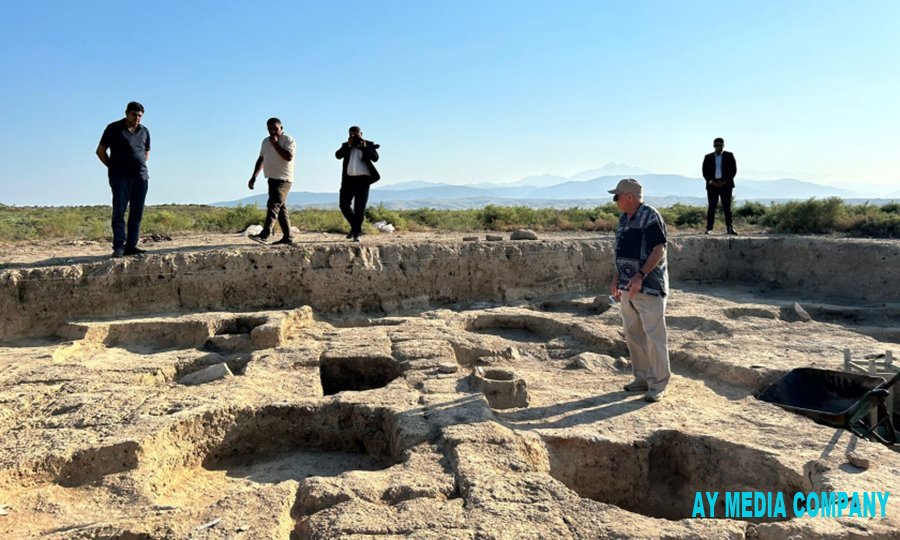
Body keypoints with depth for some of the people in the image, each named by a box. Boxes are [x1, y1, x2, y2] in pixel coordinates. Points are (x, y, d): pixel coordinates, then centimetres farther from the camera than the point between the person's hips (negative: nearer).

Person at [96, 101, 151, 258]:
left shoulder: (144, 131, 14)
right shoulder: (114, 128, 3)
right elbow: (100, 150, 5)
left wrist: (140, 166, 12)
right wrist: (113, 167, 0)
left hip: (141, 177, 4)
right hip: (120, 177, -4)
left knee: (137, 213, 2)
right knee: (119, 211, -8)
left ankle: (131, 246, 8)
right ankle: (118, 247, -8)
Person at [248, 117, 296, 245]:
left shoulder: (288, 140, -6)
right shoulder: (266, 141, 17)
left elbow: (288, 157, -22)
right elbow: (261, 159, 23)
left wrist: (276, 144, -17)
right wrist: (254, 176, 18)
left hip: (283, 179, -8)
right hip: (272, 179, 8)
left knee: (273, 206, -18)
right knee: (281, 209, 8)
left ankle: (264, 235, -27)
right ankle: (287, 237, 12)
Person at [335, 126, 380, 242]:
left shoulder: (369, 145, 7)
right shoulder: (346, 145, 13)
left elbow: (375, 157, -7)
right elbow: (338, 155, -4)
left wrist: (364, 147, -11)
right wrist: (349, 145, -10)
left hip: (363, 179, -3)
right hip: (348, 179, 3)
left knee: (359, 207, -4)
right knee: (344, 205, 2)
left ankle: (356, 233, 2)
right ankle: (355, 227, 21)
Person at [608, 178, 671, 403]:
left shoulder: (650, 217, -12)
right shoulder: (624, 219, 15)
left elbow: (659, 251, -17)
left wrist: (640, 275, -25)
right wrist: (616, 279, 18)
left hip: (648, 287, -9)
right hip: (628, 287, 9)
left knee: (654, 335, -5)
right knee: (633, 334, 13)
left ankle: (658, 384, 3)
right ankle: (642, 378, 24)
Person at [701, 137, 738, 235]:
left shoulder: (729, 156, 9)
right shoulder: (708, 157, 11)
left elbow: (734, 170, 4)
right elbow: (705, 172, 7)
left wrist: (725, 181, -8)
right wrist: (712, 182, -8)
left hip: (726, 184, 0)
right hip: (712, 185, 1)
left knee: (727, 207, -1)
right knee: (711, 207, -3)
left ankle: (730, 228, -1)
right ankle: (709, 228, -4)